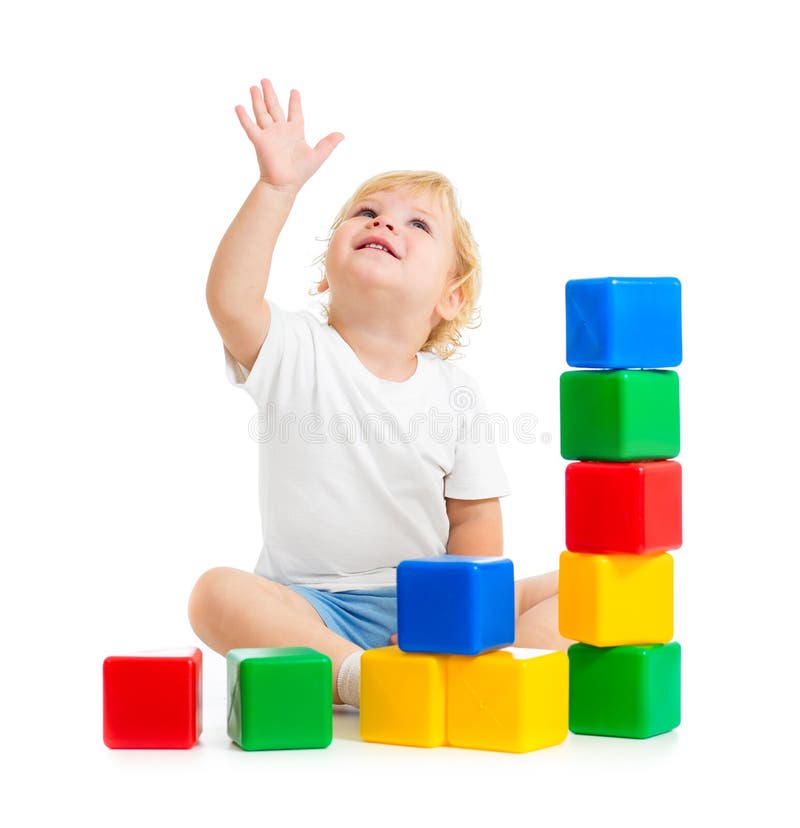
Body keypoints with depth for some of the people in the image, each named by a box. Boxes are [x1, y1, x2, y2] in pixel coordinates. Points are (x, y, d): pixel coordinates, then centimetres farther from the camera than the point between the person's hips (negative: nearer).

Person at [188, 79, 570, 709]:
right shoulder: (295, 353, -1)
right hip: (309, 605, -2)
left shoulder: (454, 391, 4)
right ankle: (353, 673, -41)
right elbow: (230, 299, -22)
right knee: (217, 593, -30)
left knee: (567, 595, -17)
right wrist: (277, 187, -27)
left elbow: (474, 519, 4)